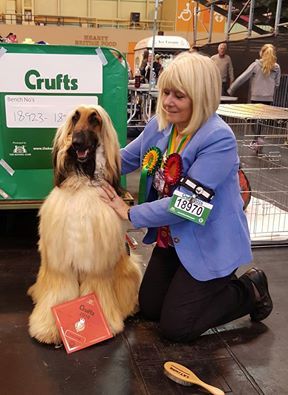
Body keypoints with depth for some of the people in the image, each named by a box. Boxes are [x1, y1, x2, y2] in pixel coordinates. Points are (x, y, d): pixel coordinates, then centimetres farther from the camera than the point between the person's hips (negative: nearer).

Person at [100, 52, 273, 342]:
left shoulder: (219, 139, -26)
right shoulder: (159, 125, -4)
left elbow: (185, 205, -29)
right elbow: (125, 159, 9)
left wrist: (130, 213, -19)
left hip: (210, 246, -7)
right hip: (172, 239, 8)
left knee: (175, 327, -1)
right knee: (149, 308, 14)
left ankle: (249, 290, 17)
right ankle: (215, 285, 32)